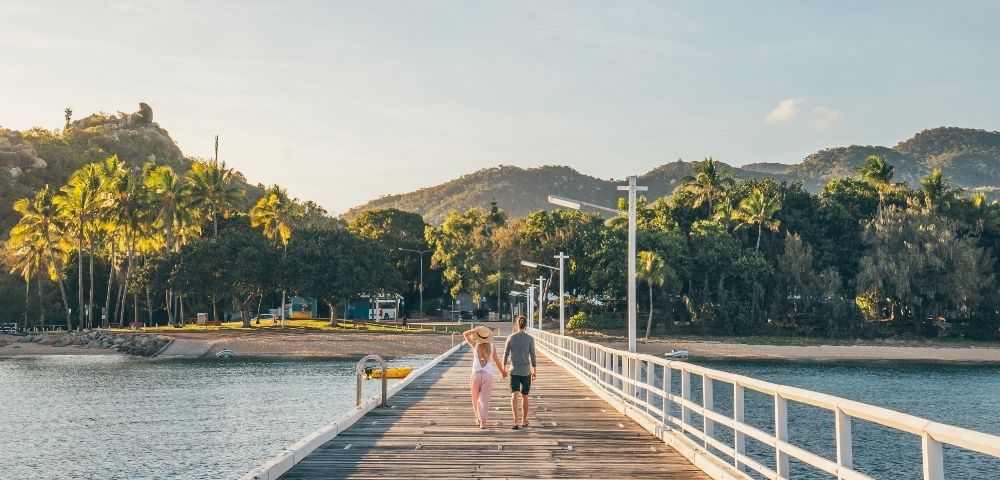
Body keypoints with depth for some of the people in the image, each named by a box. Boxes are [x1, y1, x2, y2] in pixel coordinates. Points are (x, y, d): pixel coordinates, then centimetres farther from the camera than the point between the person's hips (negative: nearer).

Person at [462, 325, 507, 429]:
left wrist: (475, 330, -5)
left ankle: (478, 418, 26)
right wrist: (502, 371, 22)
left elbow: (465, 334, 7)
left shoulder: (475, 345, -3)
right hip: (488, 375, 1)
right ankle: (482, 421, -13)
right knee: (484, 399, -3)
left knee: (476, 398, 16)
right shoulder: (491, 347, 1)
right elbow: (497, 361, 7)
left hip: (476, 374, 0)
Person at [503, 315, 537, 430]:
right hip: (526, 371, 1)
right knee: (525, 396, 14)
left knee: (514, 395, -8)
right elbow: (533, 356, -2)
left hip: (514, 371, -1)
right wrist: (535, 371, 8)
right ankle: (524, 421, 27)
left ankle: (516, 421, -24)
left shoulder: (511, 338, -1)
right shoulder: (530, 339, -3)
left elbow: (505, 354, 3)